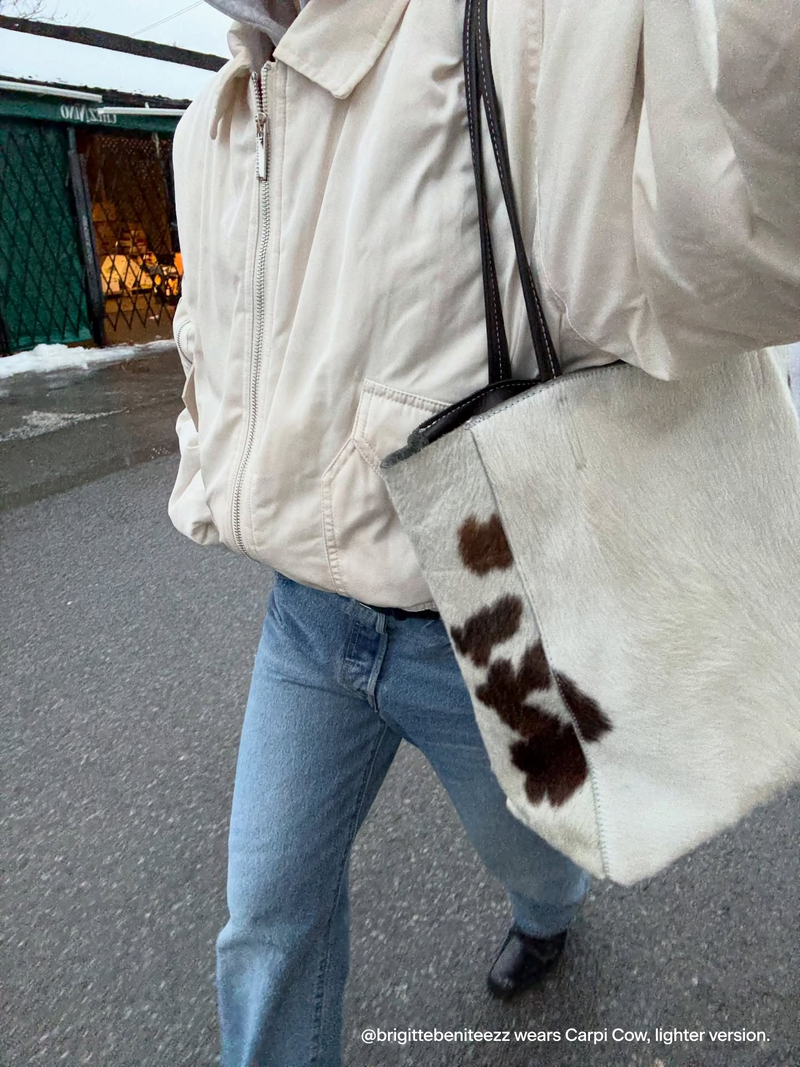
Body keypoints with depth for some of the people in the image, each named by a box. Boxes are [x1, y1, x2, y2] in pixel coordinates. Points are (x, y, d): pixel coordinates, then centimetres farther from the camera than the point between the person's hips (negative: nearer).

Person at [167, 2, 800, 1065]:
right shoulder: (209, 134, 4)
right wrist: (207, 493, 11)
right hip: (308, 618, 5)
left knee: (524, 840, 28)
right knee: (269, 905, 15)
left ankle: (552, 905, 66)